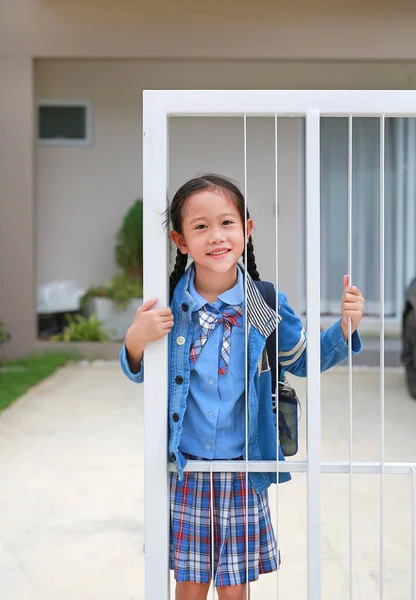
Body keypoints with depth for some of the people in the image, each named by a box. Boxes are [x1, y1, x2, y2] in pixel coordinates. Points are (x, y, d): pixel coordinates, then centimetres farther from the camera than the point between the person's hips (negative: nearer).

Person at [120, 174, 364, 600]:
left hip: (243, 474, 0)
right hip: (185, 472, 0)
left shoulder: (265, 306, -7)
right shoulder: (169, 306, -7)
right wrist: (135, 341, -17)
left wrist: (345, 327, -10)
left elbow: (301, 360, 7)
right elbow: (139, 374, 5)